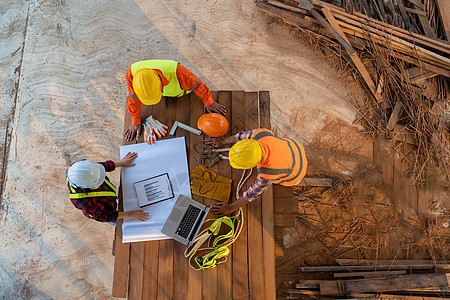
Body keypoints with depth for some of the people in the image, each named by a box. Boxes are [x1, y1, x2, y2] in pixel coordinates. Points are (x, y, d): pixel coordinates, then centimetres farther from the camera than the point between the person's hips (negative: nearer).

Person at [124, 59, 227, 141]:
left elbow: (196, 84, -30)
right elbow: (133, 98, -20)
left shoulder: (176, 71, -51)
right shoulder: (132, 73, -40)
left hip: (182, 93, -2)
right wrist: (135, 122, -7)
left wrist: (209, 103, -14)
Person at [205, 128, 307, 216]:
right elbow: (245, 135, -12)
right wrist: (224, 141, 2)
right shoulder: (260, 133, -34)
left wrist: (230, 208, -13)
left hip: (295, 174, -4)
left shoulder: (266, 175, -44)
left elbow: (253, 193, -28)